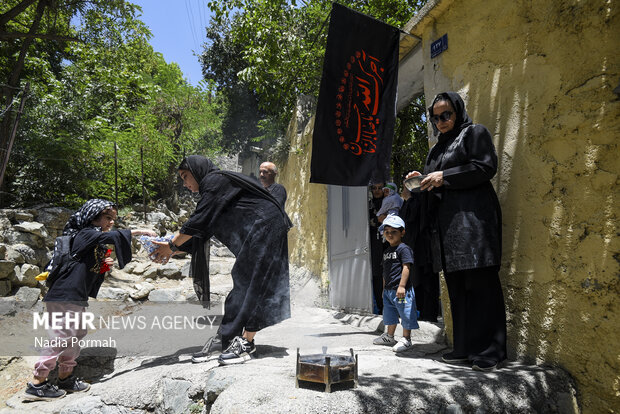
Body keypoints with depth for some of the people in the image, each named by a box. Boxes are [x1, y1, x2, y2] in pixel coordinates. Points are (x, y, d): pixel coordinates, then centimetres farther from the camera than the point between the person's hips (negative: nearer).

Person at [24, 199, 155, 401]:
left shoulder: (95, 240, 18)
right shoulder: (86, 234, -10)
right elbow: (113, 236, -28)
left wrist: (103, 265, 5)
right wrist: (140, 231, -25)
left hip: (77, 297, 10)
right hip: (64, 296, -10)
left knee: (77, 334, 14)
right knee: (61, 337, -8)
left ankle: (65, 377, 25)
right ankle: (37, 384, 2)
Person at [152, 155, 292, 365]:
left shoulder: (215, 181, -7)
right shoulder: (215, 185, 22)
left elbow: (199, 220, -13)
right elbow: (203, 226, 19)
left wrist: (172, 246, -6)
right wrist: (174, 246, 14)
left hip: (263, 228, -10)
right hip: (256, 235, 10)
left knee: (250, 283, -12)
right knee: (249, 284, 10)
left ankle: (245, 343, -11)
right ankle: (246, 339, 17)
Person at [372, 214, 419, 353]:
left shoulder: (404, 248, -11)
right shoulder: (386, 251, 15)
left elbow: (406, 268, -18)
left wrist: (402, 286, -24)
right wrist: (384, 287, 22)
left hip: (401, 290, -9)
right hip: (388, 290, 9)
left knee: (406, 314, 0)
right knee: (390, 314, 19)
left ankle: (406, 339, 10)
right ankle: (389, 336, 33)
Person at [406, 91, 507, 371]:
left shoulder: (474, 132, 5)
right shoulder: (437, 149, 25)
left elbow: (487, 167, -9)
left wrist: (444, 177, -12)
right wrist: (421, 181, 4)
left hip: (473, 217, -7)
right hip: (445, 222, 8)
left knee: (480, 284, -9)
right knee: (456, 287, 6)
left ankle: (489, 350, -3)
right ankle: (465, 348, 12)